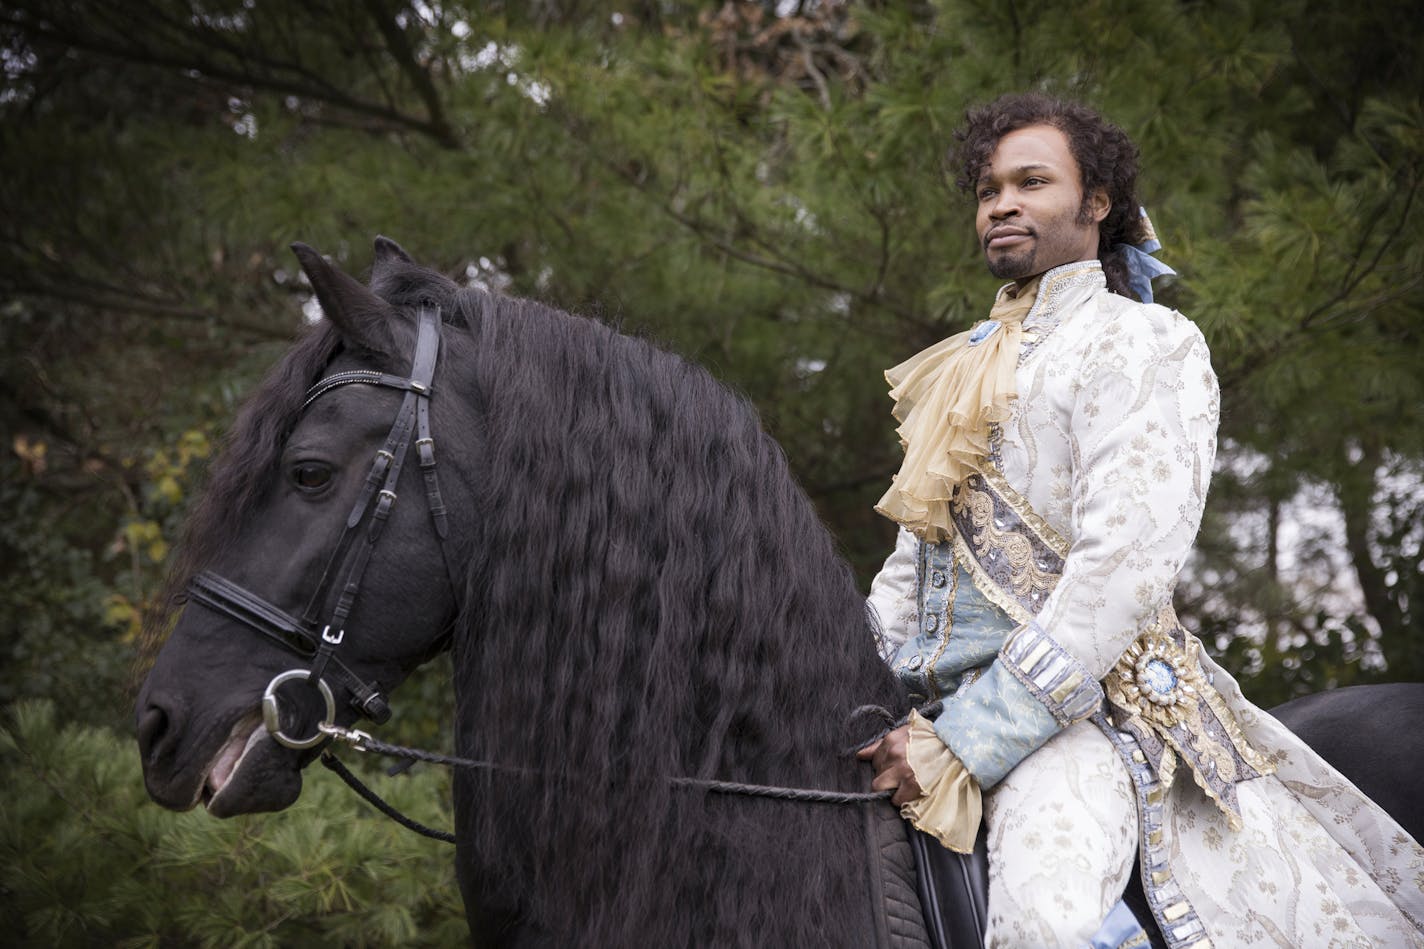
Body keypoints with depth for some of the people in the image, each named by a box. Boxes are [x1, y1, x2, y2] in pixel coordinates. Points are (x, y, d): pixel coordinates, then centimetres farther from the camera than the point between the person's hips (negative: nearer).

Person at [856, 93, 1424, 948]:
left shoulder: (1144, 344, -3)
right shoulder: (965, 369, 21)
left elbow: (1122, 565, -16)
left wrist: (963, 747, -20)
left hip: (1071, 707, -8)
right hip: (936, 700, 8)